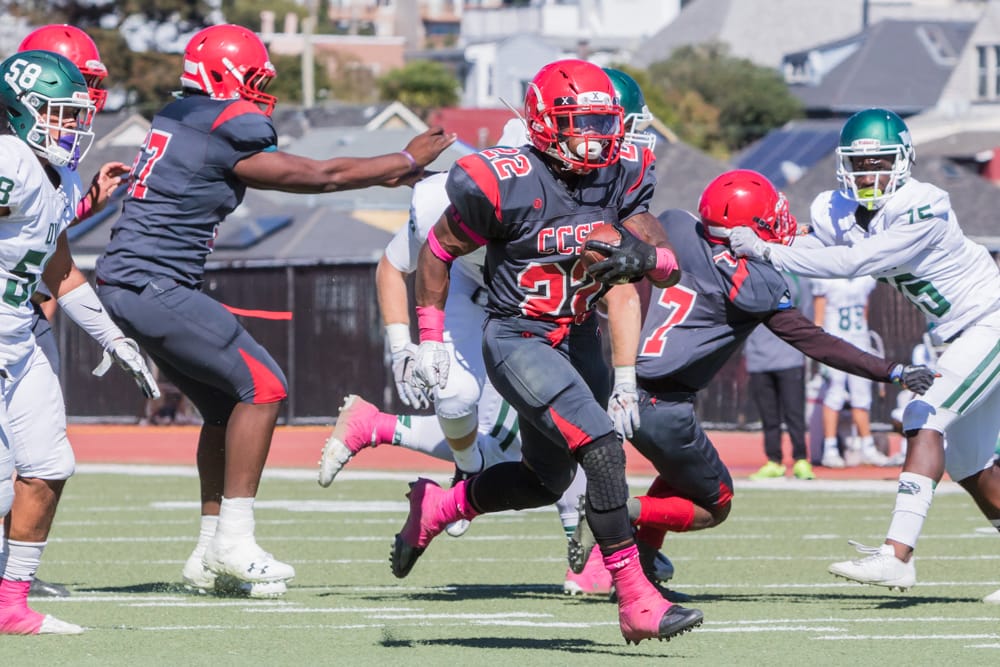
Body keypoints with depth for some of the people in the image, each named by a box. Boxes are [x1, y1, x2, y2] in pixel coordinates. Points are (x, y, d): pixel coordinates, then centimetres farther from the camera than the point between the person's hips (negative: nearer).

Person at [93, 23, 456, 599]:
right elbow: (320, 177, -6)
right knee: (262, 386, -9)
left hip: (129, 287, 10)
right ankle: (233, 540, -9)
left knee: (226, 405, 14)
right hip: (153, 287, -10)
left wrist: (384, 173, 22)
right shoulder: (223, 139, -14)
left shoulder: (180, 121, 16)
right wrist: (407, 161, 6)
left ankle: (211, 553, 16)